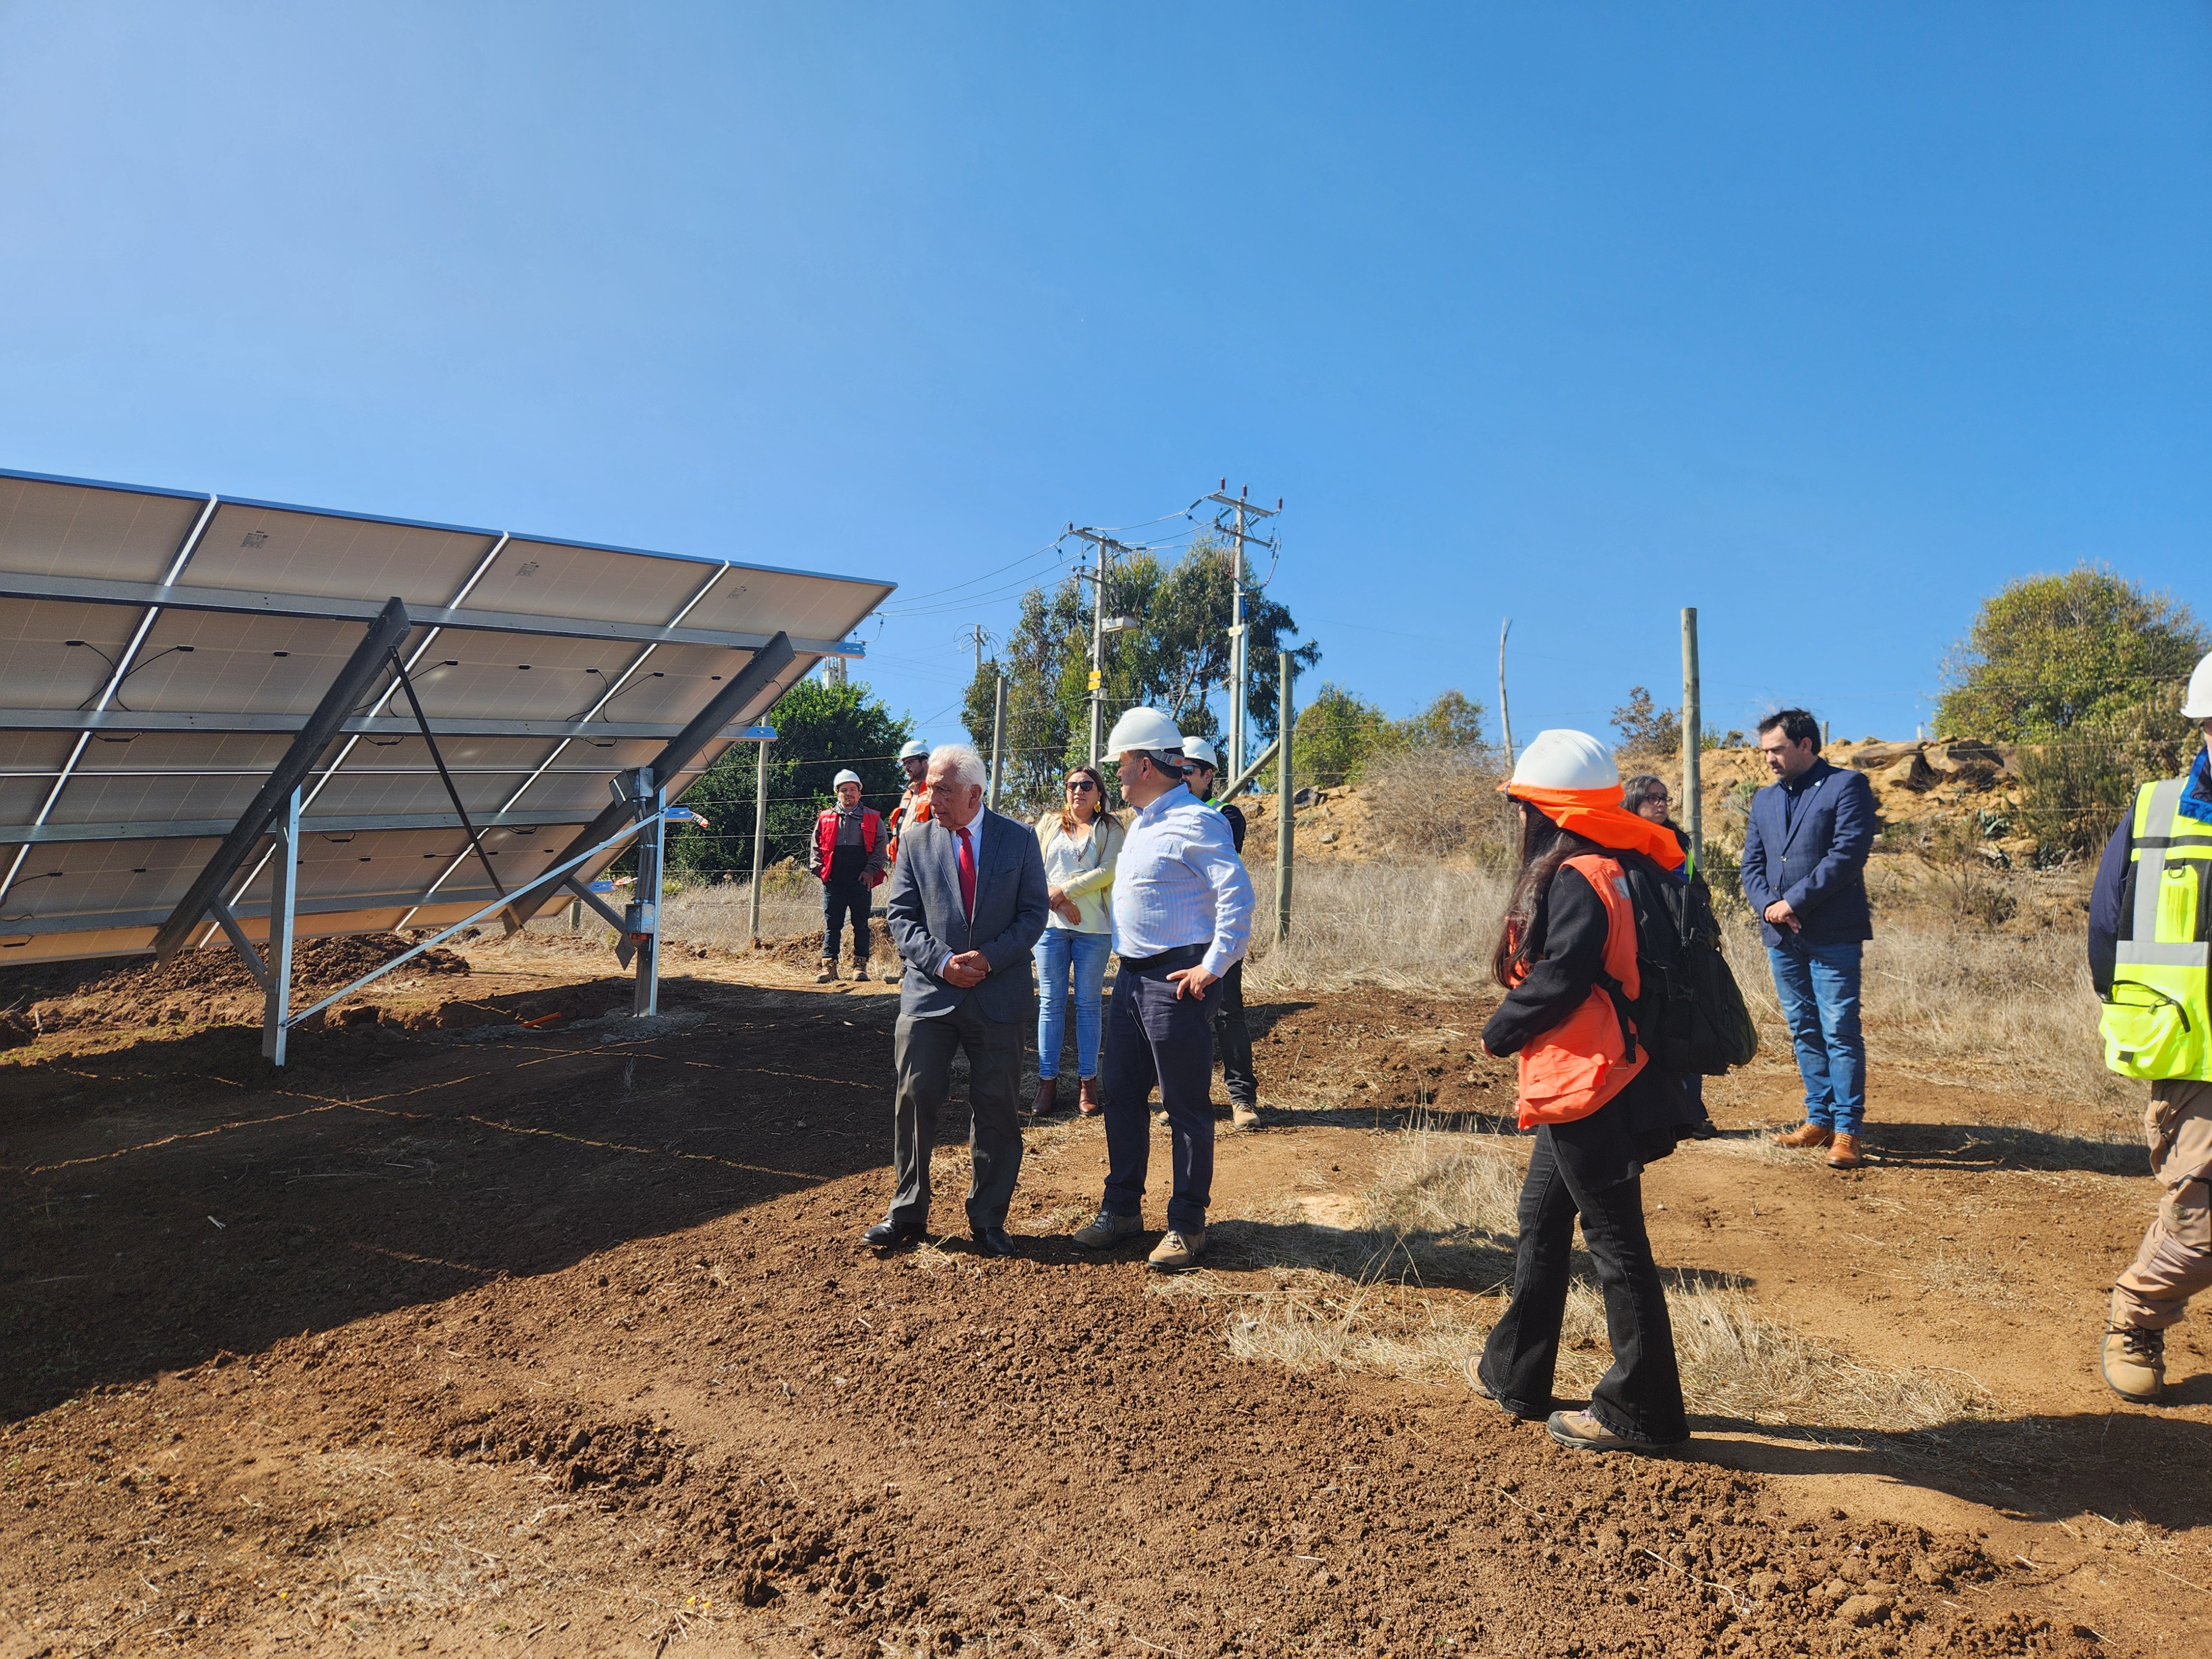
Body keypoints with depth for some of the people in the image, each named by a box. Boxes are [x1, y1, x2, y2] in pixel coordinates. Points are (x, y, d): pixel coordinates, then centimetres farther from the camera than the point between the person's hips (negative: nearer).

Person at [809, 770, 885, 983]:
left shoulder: (872, 819, 8)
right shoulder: (826, 818, 13)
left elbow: (880, 847, 3)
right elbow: (815, 846, 13)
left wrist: (871, 870, -8)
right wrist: (819, 868, -1)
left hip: (861, 880, -1)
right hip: (833, 881, 1)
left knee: (861, 924, 3)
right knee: (832, 924, 3)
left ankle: (860, 965, 9)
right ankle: (829, 965, 8)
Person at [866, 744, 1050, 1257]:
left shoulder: (1018, 839, 2)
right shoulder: (917, 839, 4)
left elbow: (1033, 913, 1)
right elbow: (899, 914, 3)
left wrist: (990, 957, -14)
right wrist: (942, 961, -12)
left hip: (999, 994, 0)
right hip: (929, 993, 1)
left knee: (997, 1109, 5)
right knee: (916, 1099, 1)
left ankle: (988, 1220, 19)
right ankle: (907, 1212, 17)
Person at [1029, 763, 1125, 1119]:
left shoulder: (1110, 828, 6)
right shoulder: (1049, 822, 13)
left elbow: (1108, 872, -7)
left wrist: (1064, 890, -10)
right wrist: (1059, 902, -7)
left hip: (1094, 927, -2)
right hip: (1052, 924, 2)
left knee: (1088, 1003, 3)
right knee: (1051, 1003, 2)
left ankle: (1087, 1082, 8)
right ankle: (1048, 1082, 5)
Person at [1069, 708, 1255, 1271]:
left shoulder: (1195, 822, -14)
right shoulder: (1141, 823, 16)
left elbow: (1237, 894, -21)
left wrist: (1212, 968, -20)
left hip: (1178, 981, -9)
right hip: (1132, 976, 9)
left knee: (1187, 1106, 1)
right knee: (1121, 1095, 14)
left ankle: (1187, 1224, 12)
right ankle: (1122, 1208, 27)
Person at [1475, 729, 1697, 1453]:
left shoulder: (1577, 879, -18)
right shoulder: (1609, 869, 12)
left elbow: (1560, 979, -24)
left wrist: (1499, 1031, -7)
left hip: (1586, 1088, -10)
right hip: (1575, 1088, 10)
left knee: (1615, 1241, 0)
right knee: (1541, 1222, 19)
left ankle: (1640, 1412, 12)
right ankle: (1515, 1373, 33)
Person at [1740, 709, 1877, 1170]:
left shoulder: (1847, 786, -3)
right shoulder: (1764, 799, 17)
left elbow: (1848, 853, -14)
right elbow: (1751, 863, 13)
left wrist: (1794, 902, -15)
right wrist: (1767, 905, -7)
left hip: (1832, 934, -6)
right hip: (1781, 935, 7)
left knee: (1840, 1031, -5)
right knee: (1804, 1030, 12)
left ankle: (1846, 1131, 1)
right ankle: (1819, 1119, 21)